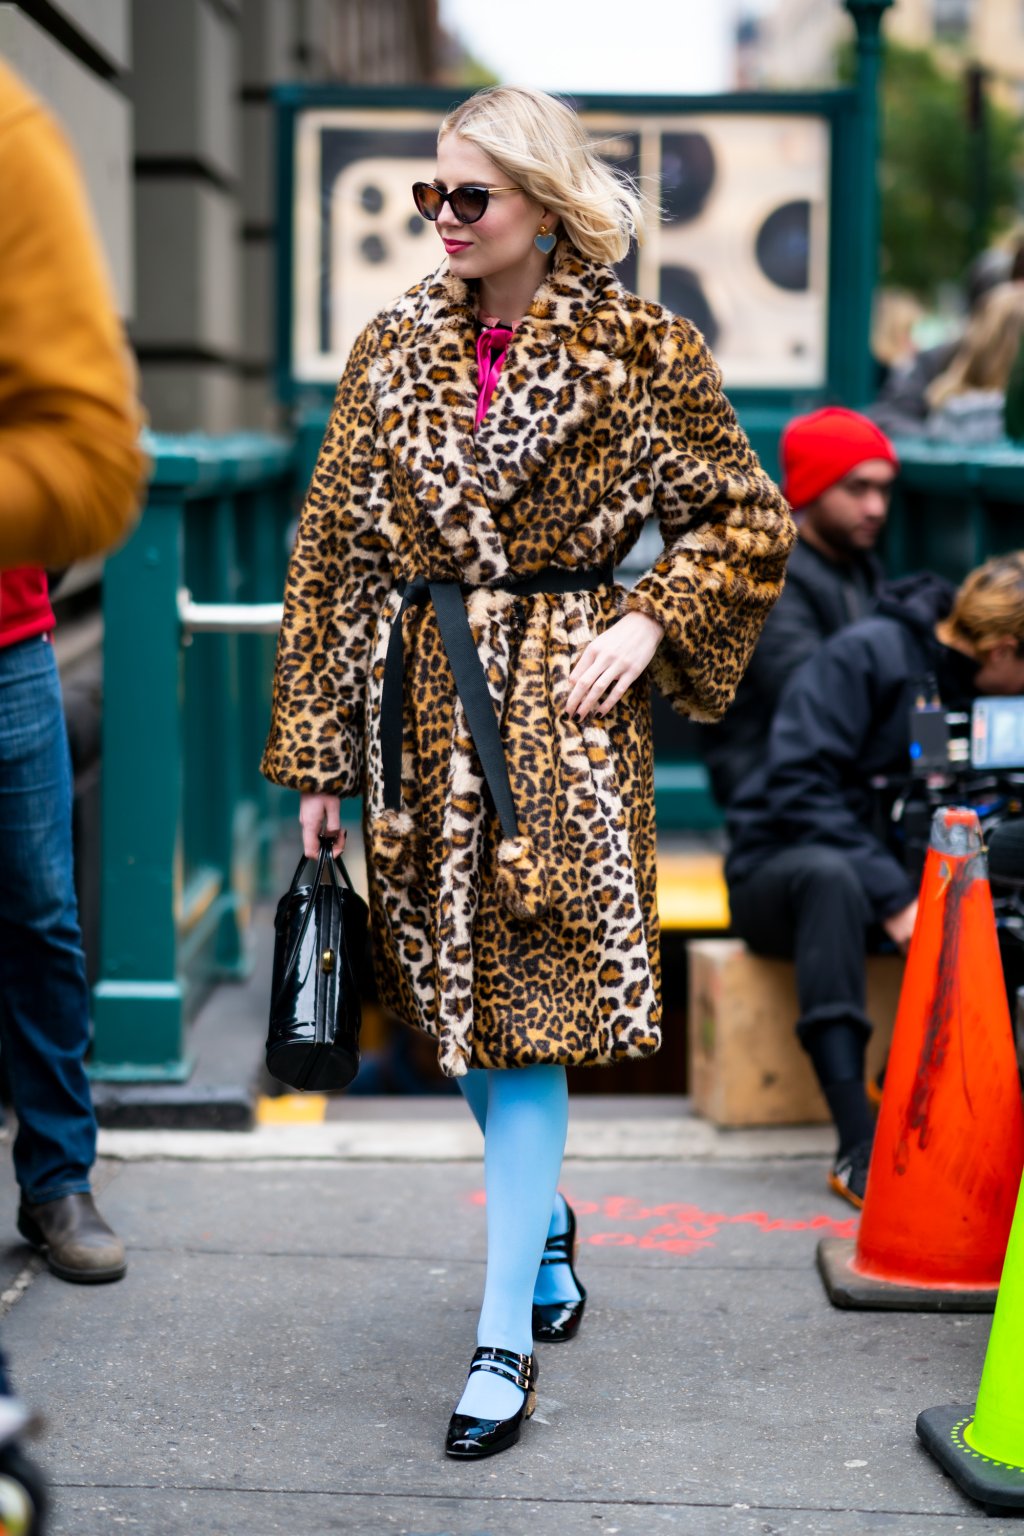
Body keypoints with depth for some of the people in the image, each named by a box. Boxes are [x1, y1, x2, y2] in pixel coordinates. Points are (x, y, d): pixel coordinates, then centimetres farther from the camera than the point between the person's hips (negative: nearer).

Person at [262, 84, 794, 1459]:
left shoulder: (638, 352, -3)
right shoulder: (395, 350, 7)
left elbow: (746, 516, 5)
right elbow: (335, 549, 8)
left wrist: (649, 626, -11)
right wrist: (317, 751, 5)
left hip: (561, 714, -4)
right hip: (419, 708, 4)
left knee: (526, 1009, -7)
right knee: (457, 998, 13)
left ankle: (507, 1338, -1)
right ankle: (543, 1213, 39)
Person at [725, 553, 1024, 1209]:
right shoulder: (868, 655, -14)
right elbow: (798, 787, -22)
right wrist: (891, 898, -29)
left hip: (902, 876, 6)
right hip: (777, 870, -6)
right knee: (829, 874, -40)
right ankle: (859, 1150, -44)